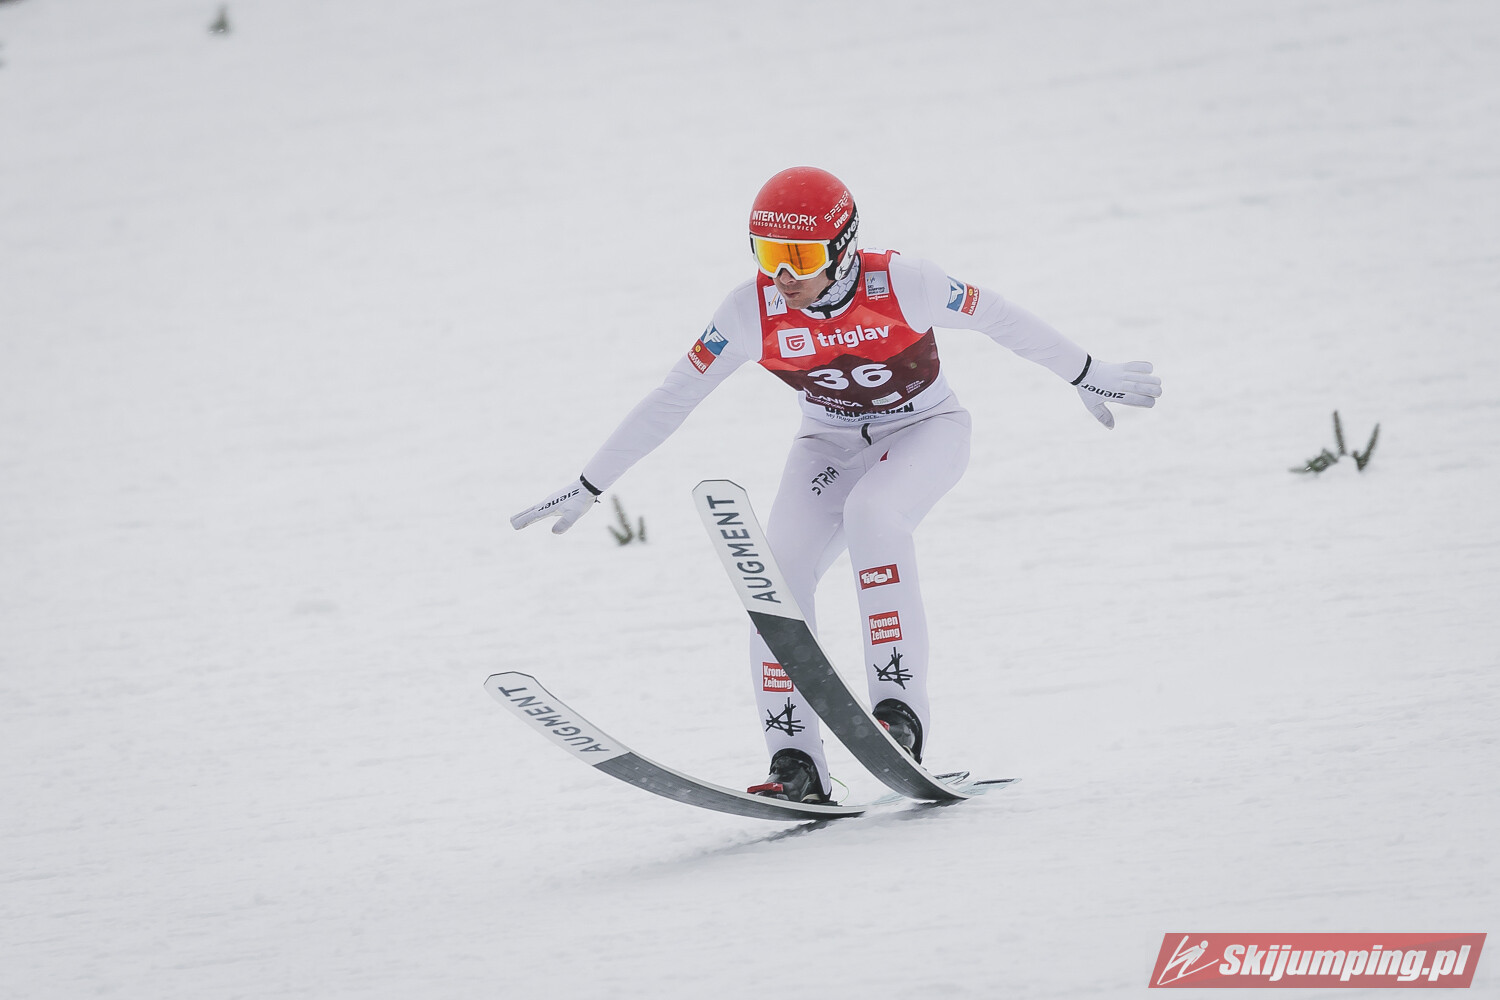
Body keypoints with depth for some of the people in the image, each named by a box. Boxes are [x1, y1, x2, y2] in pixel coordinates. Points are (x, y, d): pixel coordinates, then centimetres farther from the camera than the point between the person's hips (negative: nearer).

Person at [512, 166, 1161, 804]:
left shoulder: (899, 283, -25)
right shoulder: (751, 311, -18)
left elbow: (998, 318, -10)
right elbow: (670, 402, -12)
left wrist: (1088, 378, 2)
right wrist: (588, 487, -11)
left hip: (926, 431, -3)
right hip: (831, 443, 3)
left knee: (871, 512, -35)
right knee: (779, 565, -20)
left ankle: (900, 703, -35)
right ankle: (796, 764, -19)